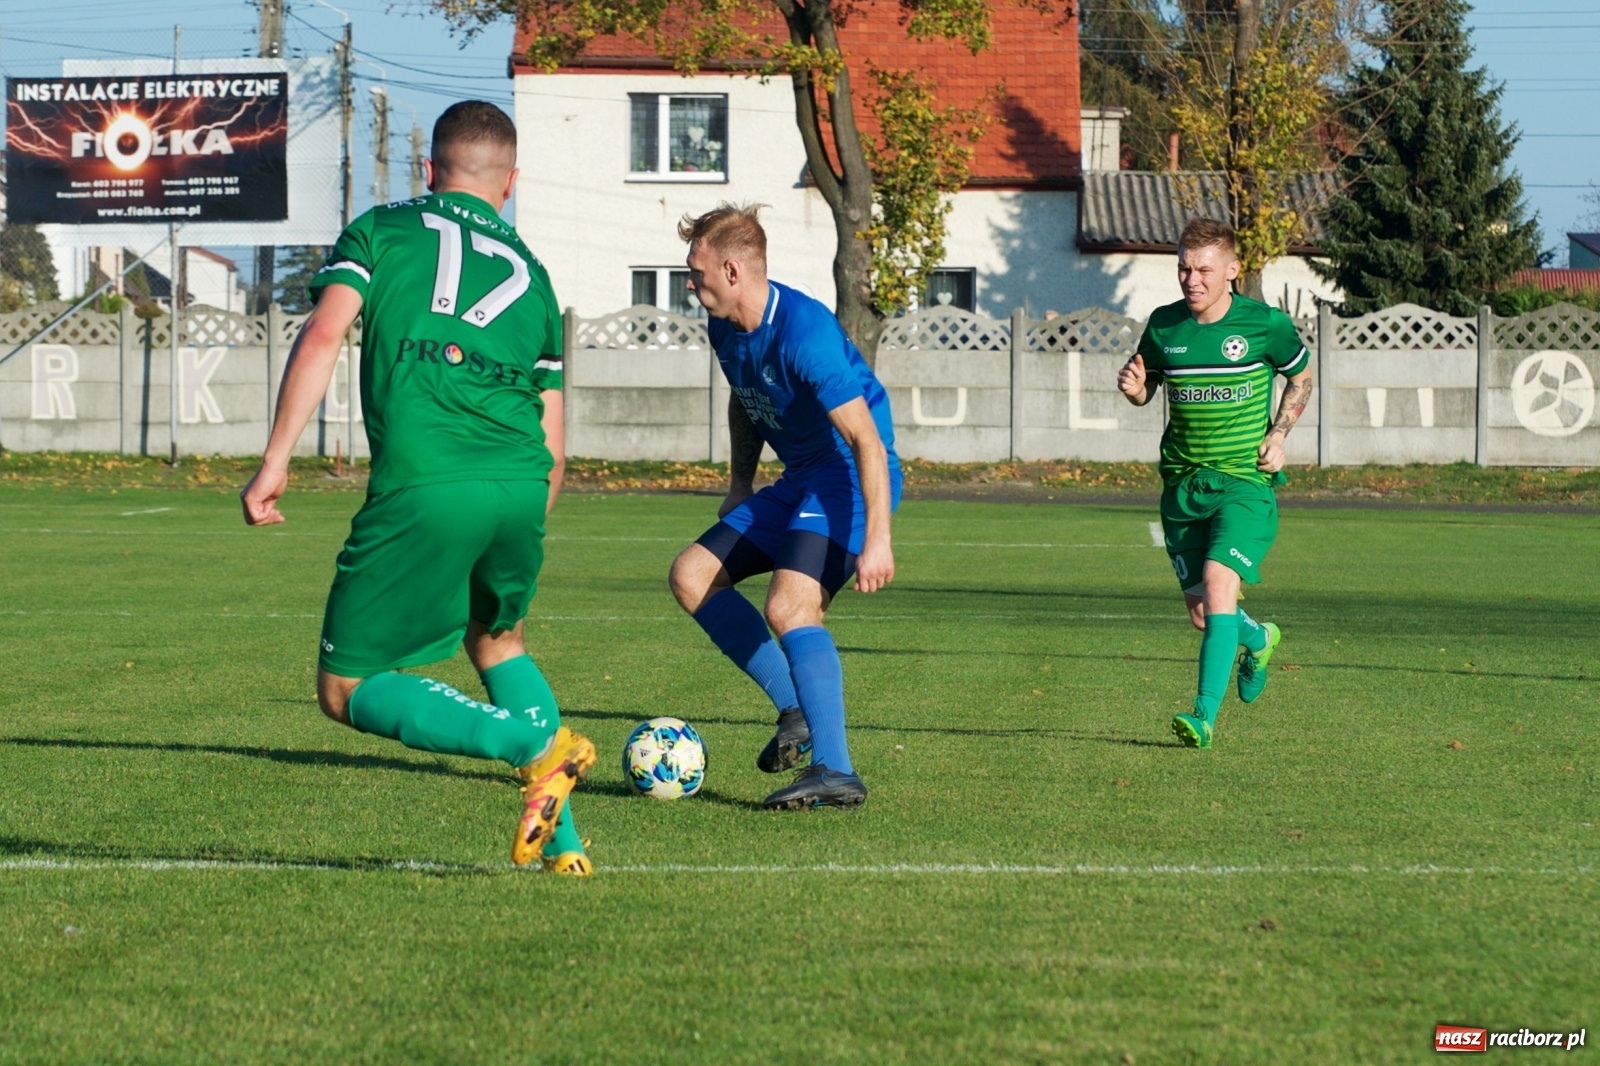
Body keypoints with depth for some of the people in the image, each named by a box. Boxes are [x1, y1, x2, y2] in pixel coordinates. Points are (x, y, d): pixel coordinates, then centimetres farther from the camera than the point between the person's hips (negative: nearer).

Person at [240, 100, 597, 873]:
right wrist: (520, 534, 36)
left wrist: (275, 459, -5)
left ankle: (536, 746, -13)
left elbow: (323, 335, -3)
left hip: (421, 486, -5)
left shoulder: (382, 230, 15)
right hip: (521, 487, 5)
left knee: (349, 690, 6)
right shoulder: (530, 273, 25)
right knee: (494, 637, 32)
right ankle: (561, 844, 22)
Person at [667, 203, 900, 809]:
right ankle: (796, 708, 4)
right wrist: (739, 485, 21)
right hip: (798, 481, 10)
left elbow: (867, 440, -28)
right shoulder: (726, 331, 4)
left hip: (850, 479, -10)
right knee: (691, 576, 5)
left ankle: (834, 771, -31)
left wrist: (876, 540, -33)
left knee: (789, 605, -28)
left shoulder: (804, 333, -25)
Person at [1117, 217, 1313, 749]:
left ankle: (1205, 715, -21)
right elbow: (1145, 390, 15)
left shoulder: (1266, 324, -6)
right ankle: (1256, 639, 42)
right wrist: (1132, 386, -9)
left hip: (1245, 481, -4)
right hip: (1182, 484, 4)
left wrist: (1278, 435, -2)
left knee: (1218, 587, -21)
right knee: (1200, 610, 7)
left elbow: (1301, 377, 12)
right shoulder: (1164, 325, 1)